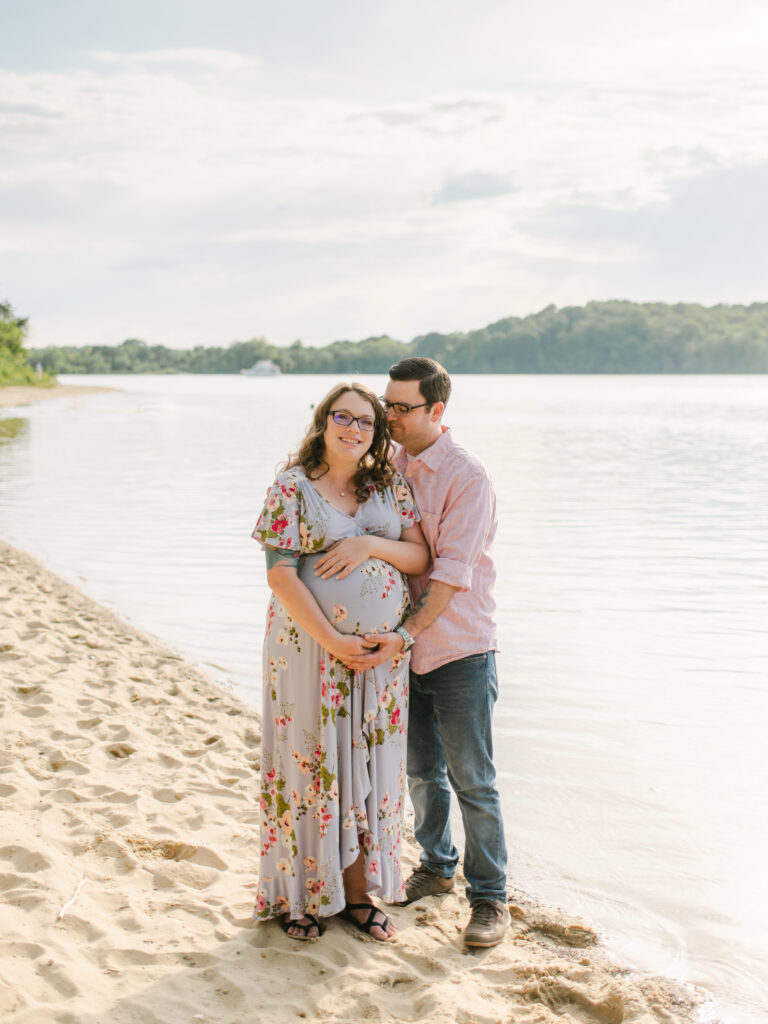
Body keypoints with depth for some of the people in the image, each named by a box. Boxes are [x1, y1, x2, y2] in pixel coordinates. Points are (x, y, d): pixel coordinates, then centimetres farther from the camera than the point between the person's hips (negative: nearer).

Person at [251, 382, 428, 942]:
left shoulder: (390, 484, 7)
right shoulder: (292, 488, -5)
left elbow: (421, 557, 5)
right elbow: (281, 575, -11)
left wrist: (369, 545, -14)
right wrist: (333, 640, -15)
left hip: (382, 651, 4)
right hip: (312, 645, -4)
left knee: (370, 766, 8)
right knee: (310, 764, 3)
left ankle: (360, 891, 21)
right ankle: (301, 895, 17)